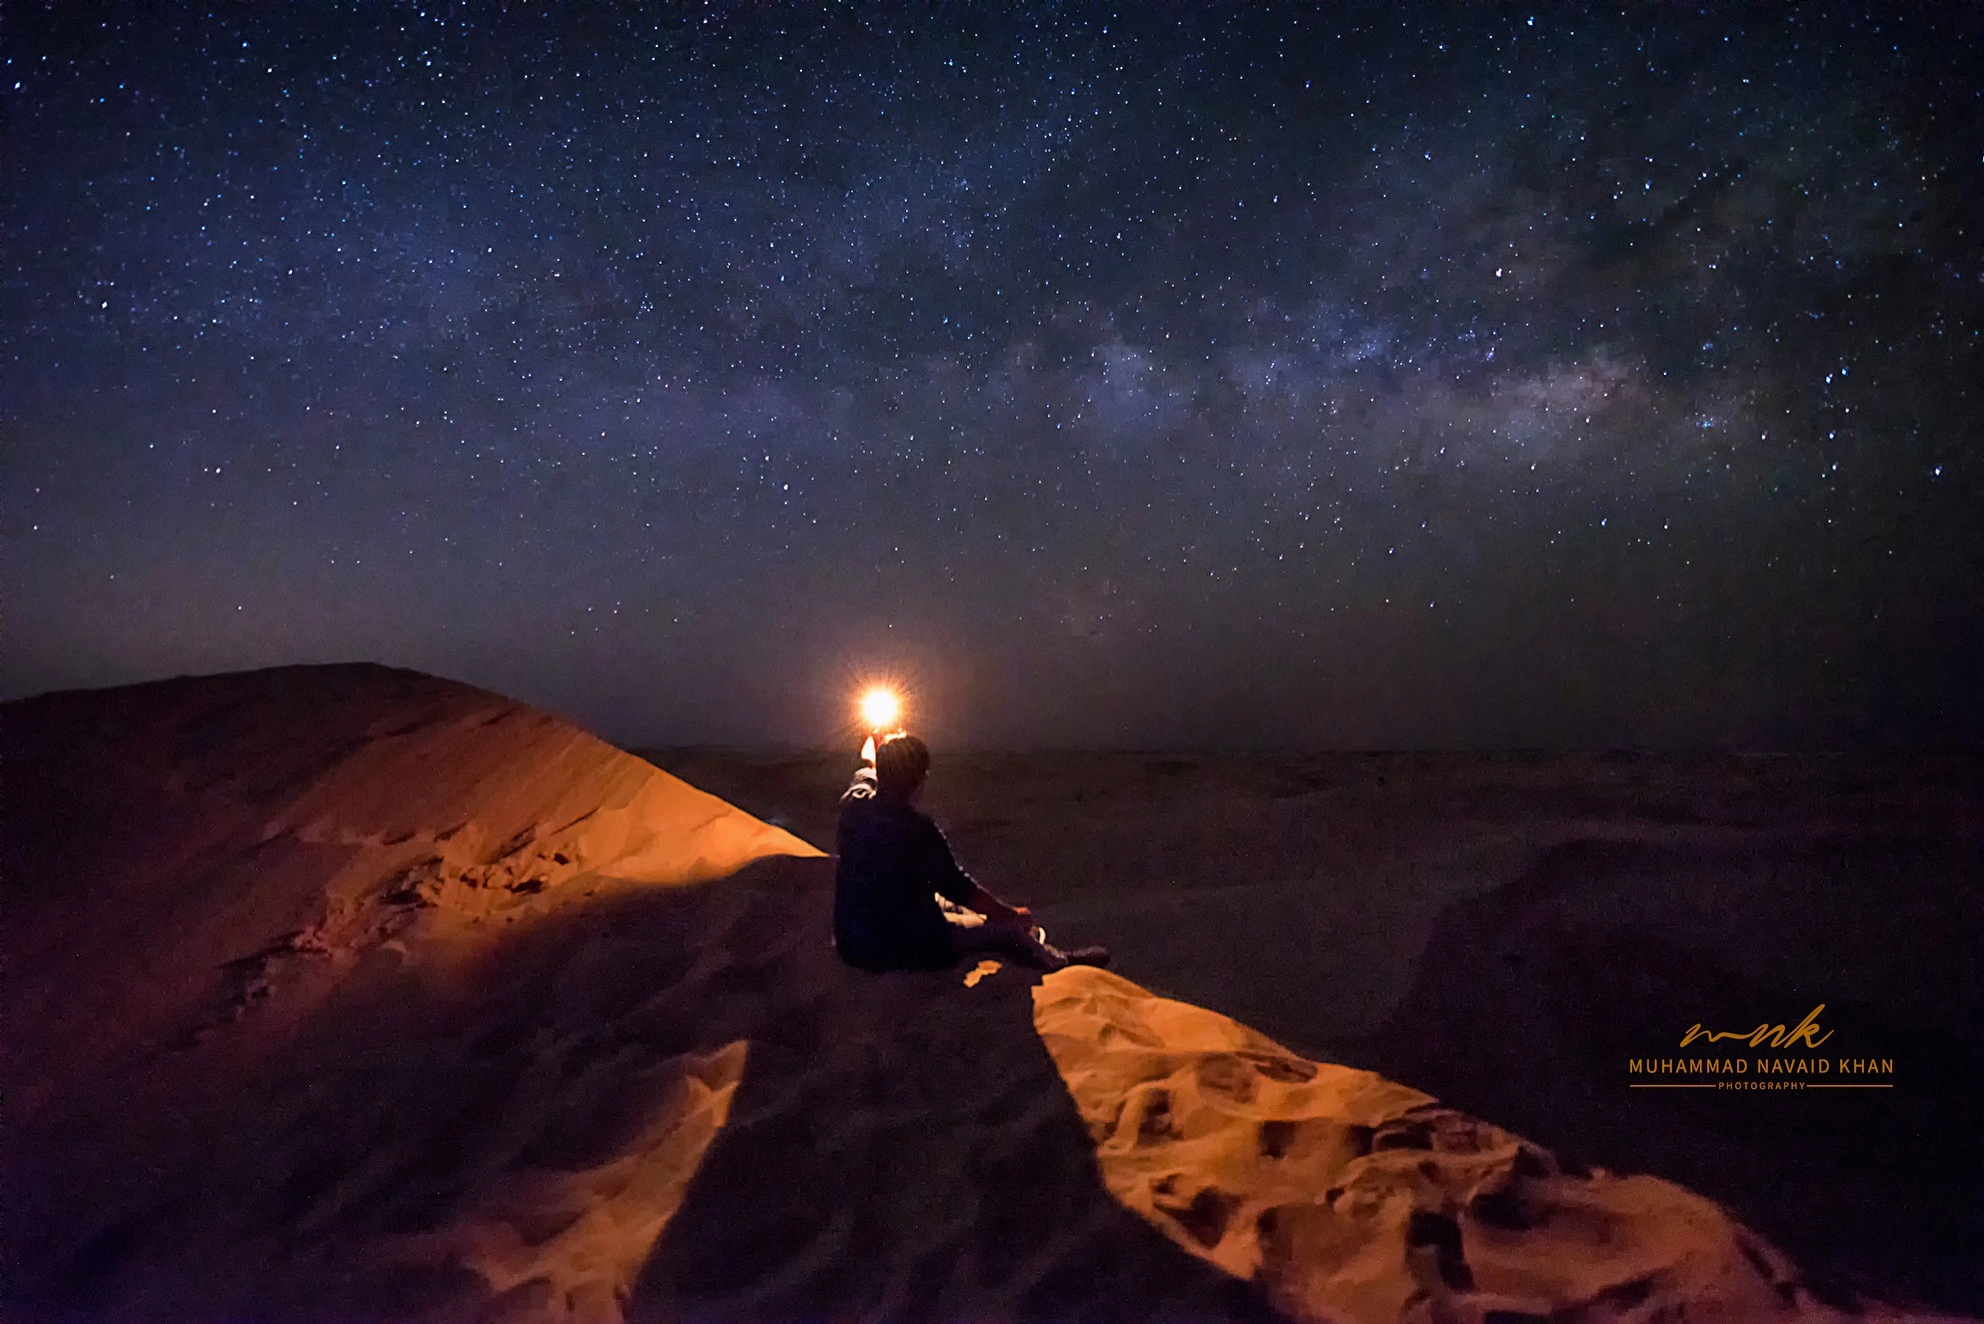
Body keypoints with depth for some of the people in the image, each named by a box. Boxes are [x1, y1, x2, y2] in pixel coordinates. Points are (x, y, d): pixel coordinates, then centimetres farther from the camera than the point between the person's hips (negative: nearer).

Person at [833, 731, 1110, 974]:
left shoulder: (853, 805, -9)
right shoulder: (918, 830, -27)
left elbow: (865, 777, 17)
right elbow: (959, 889, -17)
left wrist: (870, 759, 39)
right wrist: (1013, 914, -2)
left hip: (849, 942, 7)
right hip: (897, 949, -7)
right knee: (1008, 930, 6)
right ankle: (1061, 963, 35)